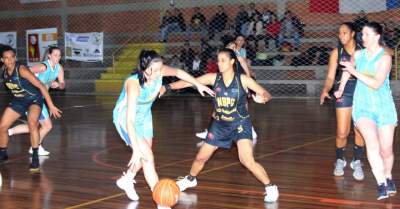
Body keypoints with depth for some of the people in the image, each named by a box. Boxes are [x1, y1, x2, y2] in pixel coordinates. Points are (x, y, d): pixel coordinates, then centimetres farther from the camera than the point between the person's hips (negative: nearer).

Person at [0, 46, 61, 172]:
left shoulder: (21, 70, -29)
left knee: (32, 123, -32)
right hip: (18, 100, 6)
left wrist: (51, 106, -30)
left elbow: (41, 86, -28)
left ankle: (35, 158, -23)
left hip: (34, 99, -6)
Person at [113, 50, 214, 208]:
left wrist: (198, 84, 5)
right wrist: (136, 150, -46)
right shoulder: (134, 84, -39)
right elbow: (130, 120, -42)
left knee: (144, 156, 19)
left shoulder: (158, 71, -24)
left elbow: (178, 72, 1)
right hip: (125, 117, -7)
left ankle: (126, 180, 46)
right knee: (148, 157, -15)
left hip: (144, 115, 7)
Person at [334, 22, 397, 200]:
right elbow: (347, 70, 23)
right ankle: (381, 184, -23)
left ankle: (388, 177, 35)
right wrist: (341, 90, 28)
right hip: (363, 107, 2)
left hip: (384, 107, -1)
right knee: (372, 143, -24)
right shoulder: (358, 55, 1)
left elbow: (376, 84, -21)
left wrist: (355, 72, -21)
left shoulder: (385, 57, -11)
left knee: (386, 150, 5)